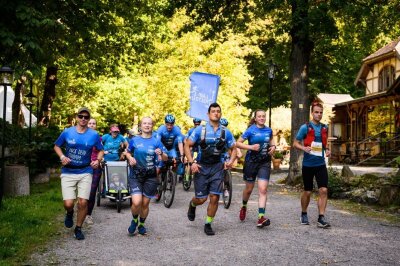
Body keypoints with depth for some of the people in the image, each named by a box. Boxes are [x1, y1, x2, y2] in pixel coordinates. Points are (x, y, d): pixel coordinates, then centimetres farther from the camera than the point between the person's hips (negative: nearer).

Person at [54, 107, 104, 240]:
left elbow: (100, 150, 11)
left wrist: (98, 160, -9)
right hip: (68, 172, 0)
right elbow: (56, 146, 11)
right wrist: (62, 156, -8)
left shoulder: (94, 135, 0)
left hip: (85, 172, 0)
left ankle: (78, 229, 19)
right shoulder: (67, 132, -1)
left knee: (83, 202, -4)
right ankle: (69, 214, 29)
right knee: (68, 203, -9)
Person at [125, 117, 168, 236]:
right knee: (137, 202, -16)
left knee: (145, 203, 7)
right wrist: (130, 158, -4)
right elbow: (128, 152, 18)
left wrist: (161, 153, -22)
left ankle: (141, 225, 32)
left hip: (150, 176, 1)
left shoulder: (156, 141, 1)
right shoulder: (134, 140, 2)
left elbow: (166, 158, 0)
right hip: (136, 175, -1)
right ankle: (134, 220, 15)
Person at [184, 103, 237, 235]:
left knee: (214, 197, -6)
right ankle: (192, 205, 37)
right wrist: (192, 163, -12)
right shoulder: (200, 130, -4)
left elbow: (233, 148, 13)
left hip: (217, 167, 2)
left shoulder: (225, 132, 2)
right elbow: (187, 145, -2)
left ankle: (208, 224, 12)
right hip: (201, 167, -1)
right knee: (201, 198, 0)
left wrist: (231, 161, -6)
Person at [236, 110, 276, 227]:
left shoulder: (268, 130, 4)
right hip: (251, 162, -2)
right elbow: (238, 143, -9)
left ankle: (261, 217, -14)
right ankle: (244, 207, 42)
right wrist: (251, 147, -21)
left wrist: (273, 146, 3)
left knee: (263, 190, -10)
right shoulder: (251, 130, -7)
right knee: (249, 189, 12)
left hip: (265, 163, 2)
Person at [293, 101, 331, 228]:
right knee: (307, 191, 8)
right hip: (308, 164, -3)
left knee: (323, 190, -9)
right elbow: (295, 143, -4)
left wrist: (327, 150, 1)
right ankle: (304, 215, 29)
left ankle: (321, 218, -4)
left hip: (321, 164, 3)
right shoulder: (305, 127, -7)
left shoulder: (324, 128, 7)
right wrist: (304, 148, -23)